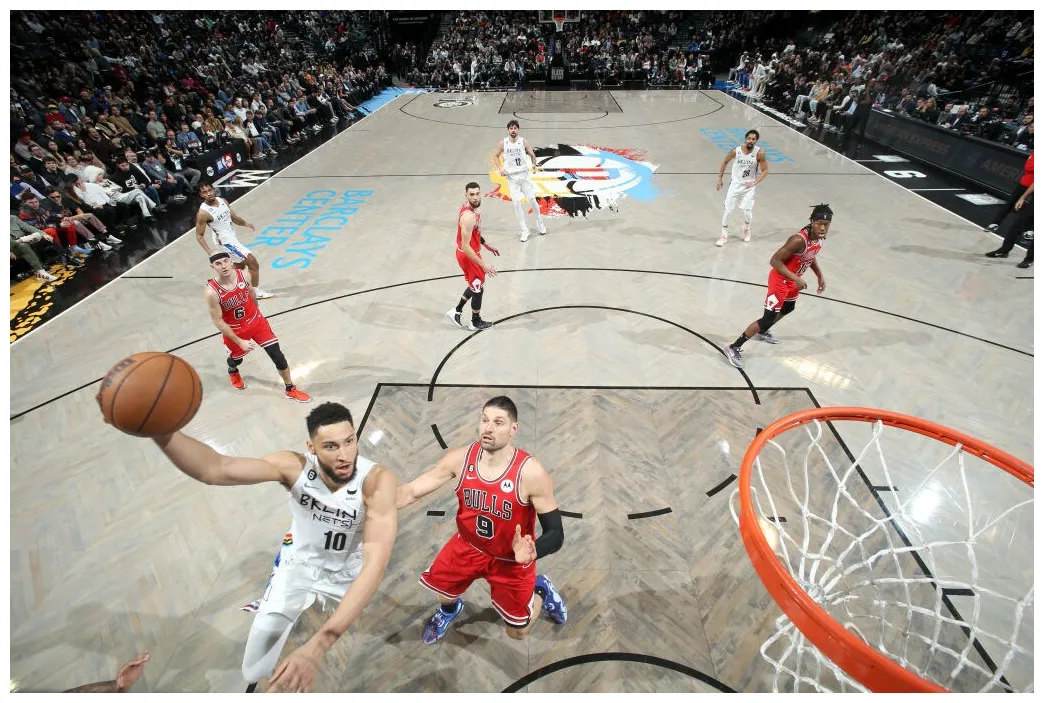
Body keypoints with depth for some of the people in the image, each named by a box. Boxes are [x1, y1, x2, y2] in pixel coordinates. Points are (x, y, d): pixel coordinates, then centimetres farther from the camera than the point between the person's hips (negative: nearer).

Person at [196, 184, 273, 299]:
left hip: (232, 238, 9)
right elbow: (199, 235, -14)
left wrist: (245, 223, -5)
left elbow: (233, 217, 13)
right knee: (253, 262, -9)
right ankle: (256, 291, 2)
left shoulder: (222, 201, -1)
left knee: (240, 265, 24)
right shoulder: (203, 213, -20)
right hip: (225, 241, -9)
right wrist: (209, 251, -24)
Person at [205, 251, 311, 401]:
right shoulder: (212, 292, -28)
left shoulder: (244, 275, -16)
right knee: (236, 358, 22)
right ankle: (232, 372, 63)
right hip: (234, 330, -2)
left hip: (256, 321, 2)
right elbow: (217, 321, -20)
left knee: (277, 355, -1)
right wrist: (239, 341, -20)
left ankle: (291, 389, 16)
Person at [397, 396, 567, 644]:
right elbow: (411, 491, -15)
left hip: (512, 557, -3)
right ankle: (450, 609, 57)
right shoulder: (460, 458, -21)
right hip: (468, 545, 3)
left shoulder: (531, 473, -31)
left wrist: (533, 551, -45)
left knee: (518, 632, 12)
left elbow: (555, 533, -25)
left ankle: (541, 591, 43)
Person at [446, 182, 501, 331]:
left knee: (476, 285, 25)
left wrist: (486, 244, 21)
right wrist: (483, 264, -29)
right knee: (478, 288, 9)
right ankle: (476, 322, 28)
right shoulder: (469, 216, -31)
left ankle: (456, 311, 34)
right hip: (468, 256, -9)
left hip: (469, 253, 9)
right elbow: (465, 247, -31)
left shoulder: (468, 207, 0)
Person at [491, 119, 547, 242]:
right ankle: (524, 230, 2)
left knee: (532, 199, 1)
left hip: (524, 174, 0)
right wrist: (500, 168, -4)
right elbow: (495, 156, 10)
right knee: (516, 203, -6)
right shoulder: (503, 143, -2)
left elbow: (532, 155, 2)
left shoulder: (524, 142, -4)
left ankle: (539, 221, 28)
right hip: (511, 177, 0)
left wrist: (535, 165, -19)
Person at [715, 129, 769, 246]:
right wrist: (719, 179, 5)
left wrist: (754, 183, -23)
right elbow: (725, 162, 5)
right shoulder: (736, 151, -14)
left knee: (747, 211, -2)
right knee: (727, 210, -4)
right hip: (735, 184, 1)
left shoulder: (759, 153, -16)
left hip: (748, 186, -1)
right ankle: (724, 236, 11)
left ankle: (746, 229, 30)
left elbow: (765, 171, -9)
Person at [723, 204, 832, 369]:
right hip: (780, 279, -9)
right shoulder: (799, 240, -32)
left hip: (792, 279, 9)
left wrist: (820, 276, 11)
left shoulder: (821, 237, -4)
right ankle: (734, 348, -6)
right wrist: (795, 279, -33)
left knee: (788, 308, 31)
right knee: (768, 318, -12)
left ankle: (762, 333, 54)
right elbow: (774, 260, -32)